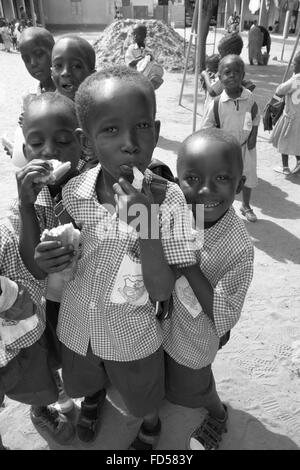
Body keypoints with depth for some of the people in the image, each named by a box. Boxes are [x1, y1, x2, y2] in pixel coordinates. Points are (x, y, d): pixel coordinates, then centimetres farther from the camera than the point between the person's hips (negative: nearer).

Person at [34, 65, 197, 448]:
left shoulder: (168, 199, -25)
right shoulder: (72, 193, -17)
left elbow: (161, 292, -25)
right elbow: (42, 268, -3)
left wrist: (145, 222, -38)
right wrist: (46, 259, -26)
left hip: (133, 338, -2)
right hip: (77, 327, 3)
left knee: (144, 401, 27)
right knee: (84, 383, 33)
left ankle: (151, 422, 63)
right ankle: (95, 395, 69)